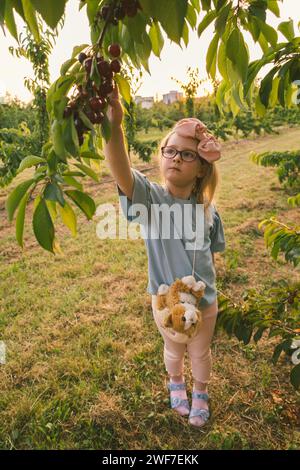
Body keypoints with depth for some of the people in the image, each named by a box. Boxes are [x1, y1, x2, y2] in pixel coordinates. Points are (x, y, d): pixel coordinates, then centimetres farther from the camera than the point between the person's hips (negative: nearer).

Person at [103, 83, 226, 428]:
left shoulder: (207, 209, -14)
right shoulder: (150, 198, -24)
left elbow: (210, 253, 1)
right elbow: (121, 172, -45)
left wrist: (206, 285, 2)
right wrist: (114, 123, -61)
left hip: (205, 301, 2)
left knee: (200, 352, 26)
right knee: (174, 351, 26)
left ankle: (200, 394, 57)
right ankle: (176, 385, 61)